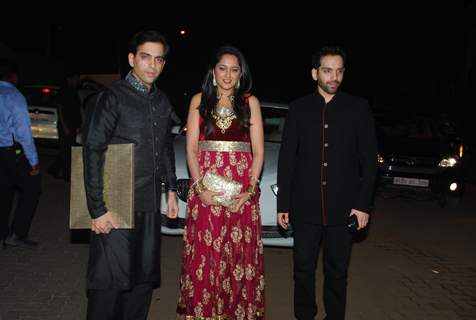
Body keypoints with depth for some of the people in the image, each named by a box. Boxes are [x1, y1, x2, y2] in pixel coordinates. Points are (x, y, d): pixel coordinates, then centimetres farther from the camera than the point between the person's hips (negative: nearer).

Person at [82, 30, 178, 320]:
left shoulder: (162, 101, 11)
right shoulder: (113, 97, -9)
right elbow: (92, 152, -13)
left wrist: (171, 189, 15)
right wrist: (98, 208, -17)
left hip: (150, 206, 6)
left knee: (145, 277, 13)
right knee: (110, 279, -1)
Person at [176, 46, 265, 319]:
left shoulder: (250, 102, 8)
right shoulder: (199, 101, 9)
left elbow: (258, 151, 3)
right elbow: (191, 149, 3)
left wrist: (251, 189, -9)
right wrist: (200, 188, -9)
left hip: (242, 189, 0)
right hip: (205, 188, 0)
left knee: (240, 254, 3)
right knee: (204, 254, 3)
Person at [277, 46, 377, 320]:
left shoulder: (359, 108, 3)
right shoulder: (299, 108, 5)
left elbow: (370, 159, 2)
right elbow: (287, 158, 5)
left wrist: (364, 204, -5)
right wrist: (283, 204, 2)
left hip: (343, 207, 0)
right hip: (305, 207, 1)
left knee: (337, 271, 10)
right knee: (304, 269, 9)